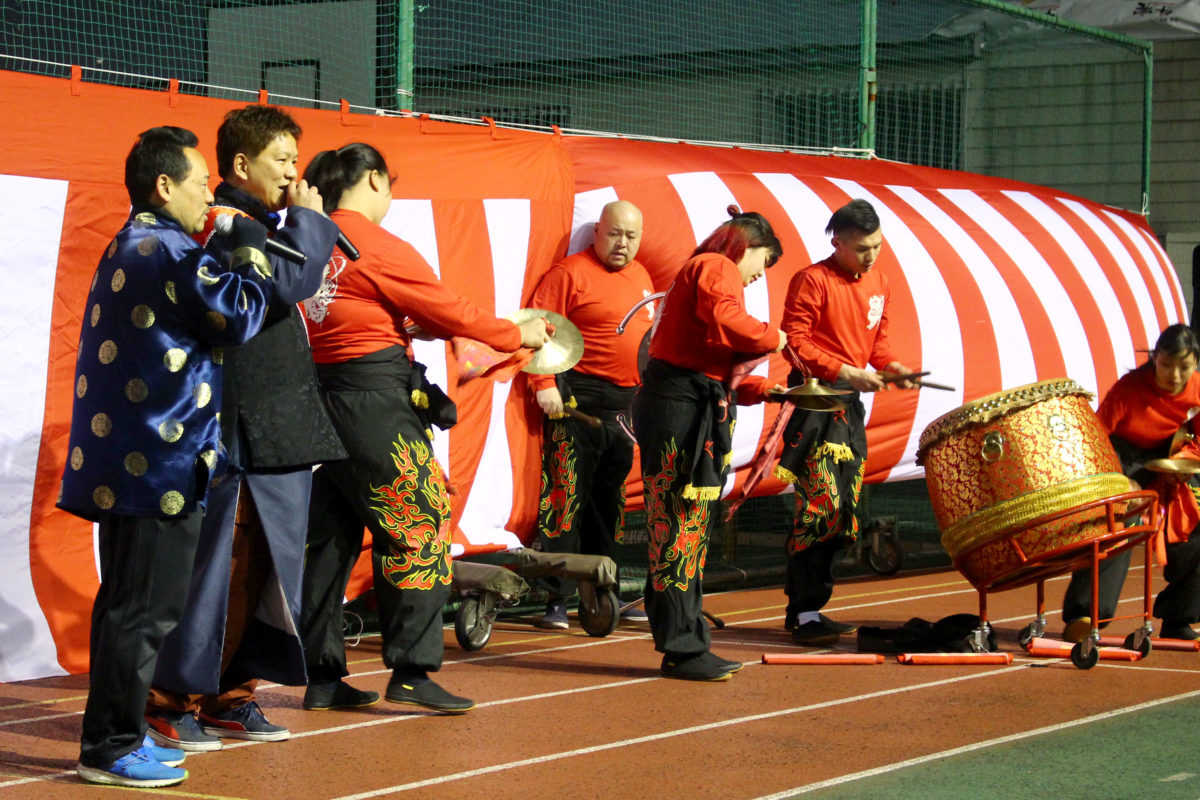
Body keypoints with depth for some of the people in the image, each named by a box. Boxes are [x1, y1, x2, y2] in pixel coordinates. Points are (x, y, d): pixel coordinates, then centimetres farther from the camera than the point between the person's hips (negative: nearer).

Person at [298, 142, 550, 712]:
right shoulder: (379, 248, -11)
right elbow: (449, 312, -5)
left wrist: (405, 330, 21)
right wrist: (518, 336, 7)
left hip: (320, 399, 8)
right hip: (375, 402, -8)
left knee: (329, 536, 11)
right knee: (419, 524, -2)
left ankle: (323, 672, 16)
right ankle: (411, 670, -5)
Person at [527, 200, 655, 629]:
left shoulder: (641, 276, 17)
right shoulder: (571, 272, -7)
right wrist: (544, 383, -21)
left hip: (625, 404, 8)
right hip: (576, 399, -8)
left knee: (609, 504, 14)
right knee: (566, 498, -8)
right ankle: (555, 601, -6)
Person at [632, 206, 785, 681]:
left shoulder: (702, 270, 26)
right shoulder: (717, 267, -4)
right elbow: (724, 320, -26)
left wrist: (764, 390, 13)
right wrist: (770, 337, -9)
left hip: (692, 410, 11)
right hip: (681, 407, -11)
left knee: (689, 531, 12)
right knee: (681, 530, -9)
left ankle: (685, 646, 17)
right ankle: (683, 649, -7)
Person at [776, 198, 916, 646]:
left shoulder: (878, 284, 13)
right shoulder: (812, 281, -10)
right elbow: (794, 342, -13)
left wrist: (890, 365, 1)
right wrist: (845, 371, -19)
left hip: (852, 402, 8)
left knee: (845, 511, 8)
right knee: (821, 504, -14)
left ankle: (802, 607, 15)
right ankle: (806, 613, -11)